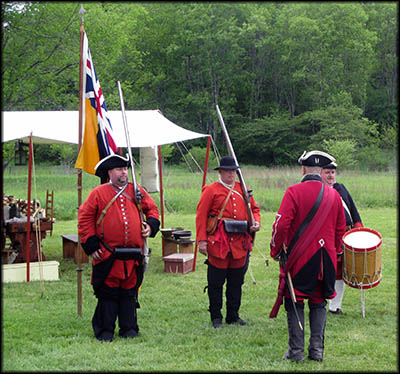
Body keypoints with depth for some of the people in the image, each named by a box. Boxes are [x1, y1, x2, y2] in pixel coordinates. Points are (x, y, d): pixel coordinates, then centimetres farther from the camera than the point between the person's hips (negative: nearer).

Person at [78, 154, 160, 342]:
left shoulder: (137, 192, 9)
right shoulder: (98, 193, -2)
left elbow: (152, 208, 22)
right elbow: (85, 219, 0)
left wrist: (151, 225, 3)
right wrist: (91, 245, -4)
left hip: (133, 255, 3)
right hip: (107, 256, -3)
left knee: (130, 291, 10)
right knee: (108, 292, 1)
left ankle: (129, 328, 20)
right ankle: (105, 331, 11)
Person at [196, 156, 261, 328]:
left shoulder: (243, 190, 13)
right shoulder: (211, 190, -2)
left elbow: (254, 209, 20)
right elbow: (201, 216, -4)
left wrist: (256, 222, -2)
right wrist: (202, 240, -12)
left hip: (240, 245, 5)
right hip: (218, 243, -4)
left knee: (236, 282, 11)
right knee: (216, 283, 3)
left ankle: (233, 316, 22)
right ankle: (216, 317, 13)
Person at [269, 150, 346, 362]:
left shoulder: (294, 192, -10)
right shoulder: (333, 195, 4)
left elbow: (281, 225, -14)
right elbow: (341, 228, 11)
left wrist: (275, 251, -1)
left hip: (299, 257, -4)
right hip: (325, 259, 4)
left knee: (295, 304, 4)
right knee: (318, 304, 14)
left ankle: (296, 351, 4)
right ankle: (317, 350, 11)